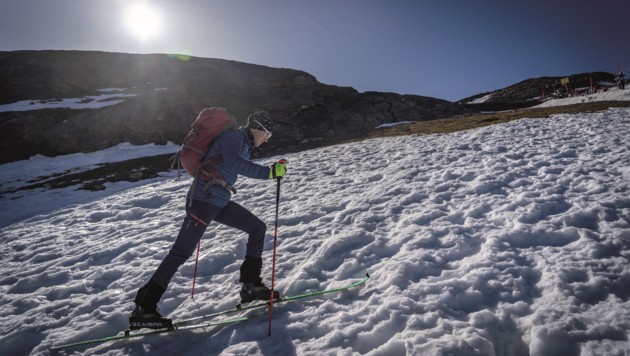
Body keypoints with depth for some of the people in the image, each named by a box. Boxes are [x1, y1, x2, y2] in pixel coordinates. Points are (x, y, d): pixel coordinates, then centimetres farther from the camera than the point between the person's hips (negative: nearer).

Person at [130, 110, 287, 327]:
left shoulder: (244, 145, 16)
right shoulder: (234, 135, -12)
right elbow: (233, 163, -31)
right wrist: (269, 172, -34)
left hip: (220, 203, 10)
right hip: (203, 200, -10)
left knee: (257, 228, 7)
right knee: (181, 252, -8)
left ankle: (251, 286, 10)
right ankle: (143, 308, 3)